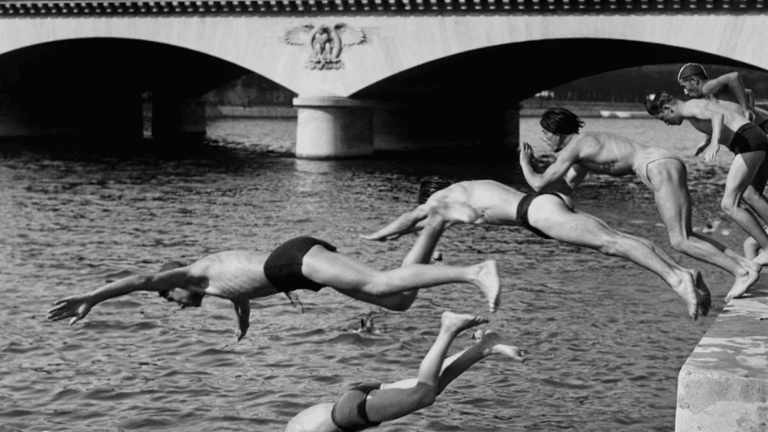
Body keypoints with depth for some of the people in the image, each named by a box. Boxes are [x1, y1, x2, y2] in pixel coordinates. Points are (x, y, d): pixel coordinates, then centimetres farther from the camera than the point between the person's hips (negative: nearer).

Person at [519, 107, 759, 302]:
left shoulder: (573, 147, -4)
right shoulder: (586, 143, 24)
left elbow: (539, 185, -3)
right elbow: (570, 184, 37)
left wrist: (524, 163, 15)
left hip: (660, 169, -10)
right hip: (667, 165, 10)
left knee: (680, 241, -12)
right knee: (684, 237, 10)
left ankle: (743, 272, -15)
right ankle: (746, 265, 3)